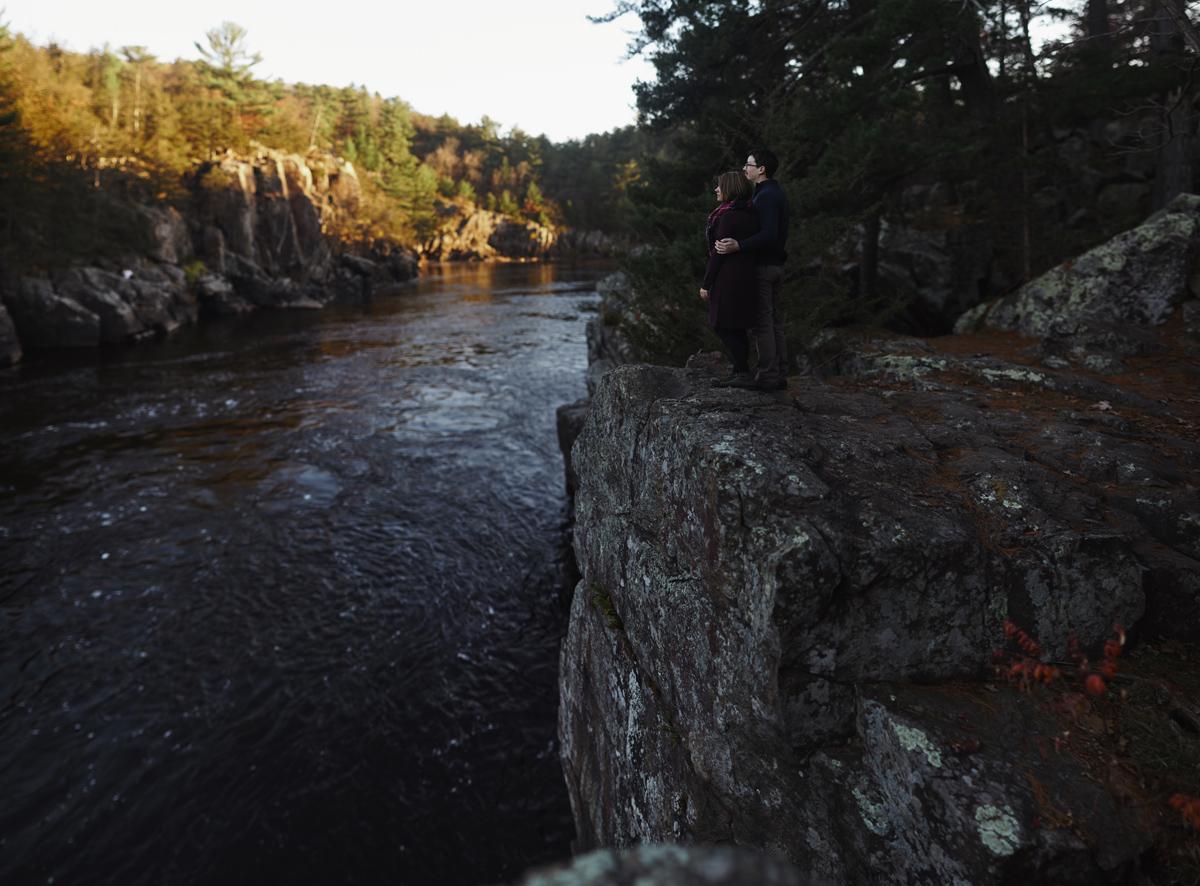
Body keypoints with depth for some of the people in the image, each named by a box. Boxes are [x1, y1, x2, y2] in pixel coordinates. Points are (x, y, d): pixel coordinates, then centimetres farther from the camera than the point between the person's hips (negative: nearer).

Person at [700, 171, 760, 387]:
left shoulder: (728, 216, -15)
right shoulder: (751, 214, 12)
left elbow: (719, 252, -16)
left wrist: (706, 283, -12)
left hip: (729, 277, -9)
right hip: (747, 275, 9)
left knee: (722, 326, -3)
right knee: (736, 327, 13)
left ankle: (743, 371, -1)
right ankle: (740, 371, 18)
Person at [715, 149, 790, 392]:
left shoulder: (766, 196, -14)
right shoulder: (779, 194, 18)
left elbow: (769, 234, -25)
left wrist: (739, 246, -34)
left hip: (762, 266, -10)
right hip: (776, 265, 10)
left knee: (762, 322, -8)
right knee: (774, 322, 11)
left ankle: (766, 376, -7)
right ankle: (779, 376, 14)